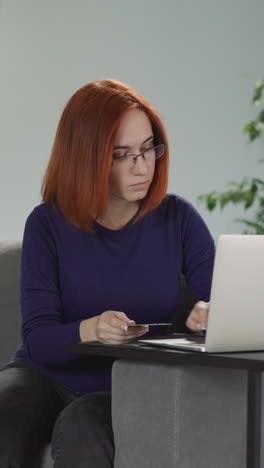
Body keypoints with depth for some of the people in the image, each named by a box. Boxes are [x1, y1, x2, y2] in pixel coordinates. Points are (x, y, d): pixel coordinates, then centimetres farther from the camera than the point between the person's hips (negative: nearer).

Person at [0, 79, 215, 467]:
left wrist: (209, 315, -32)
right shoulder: (48, 224, -6)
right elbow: (37, 339, -12)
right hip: (47, 376, 0)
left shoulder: (177, 219, -2)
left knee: (81, 428, -33)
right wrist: (89, 330, -34)